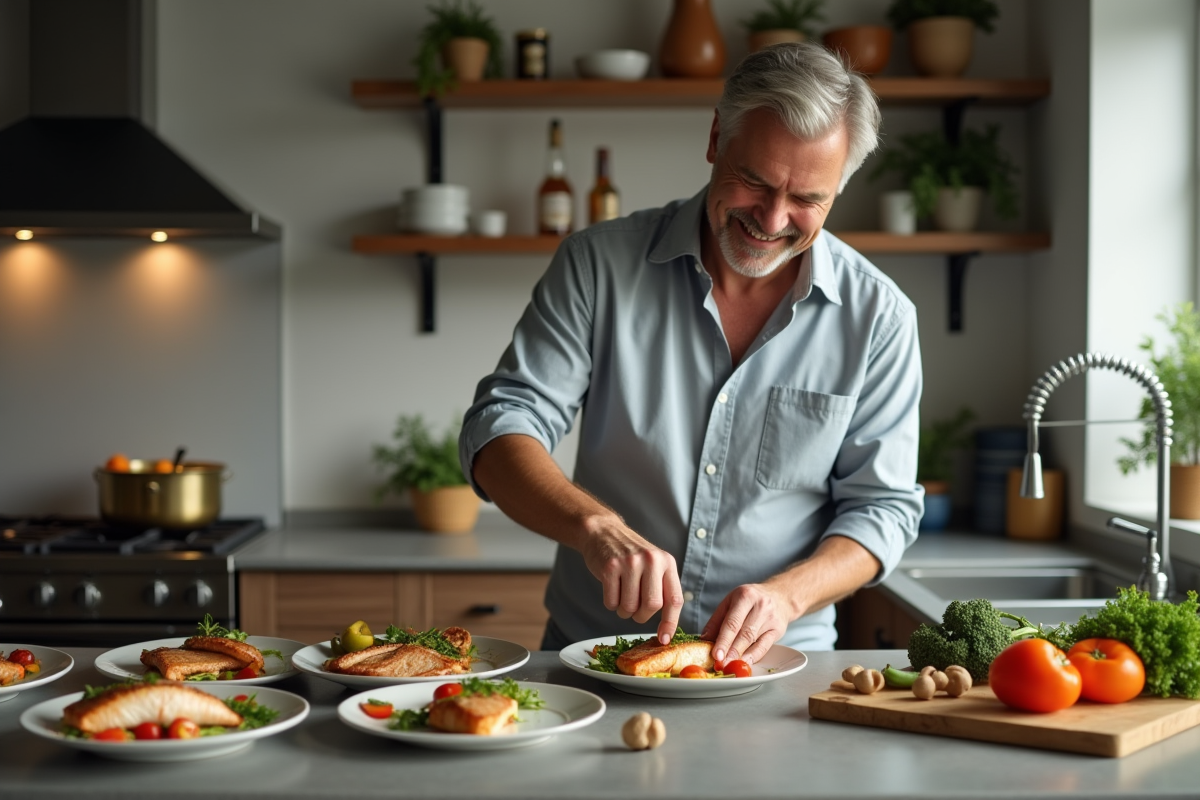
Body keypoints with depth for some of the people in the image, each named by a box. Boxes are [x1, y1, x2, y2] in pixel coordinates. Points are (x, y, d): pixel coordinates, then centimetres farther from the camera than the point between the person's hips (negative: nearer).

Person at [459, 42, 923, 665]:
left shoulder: (878, 316, -2)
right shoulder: (600, 262, -3)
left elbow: (882, 506, 2)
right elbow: (499, 430, -7)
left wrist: (786, 594, -17)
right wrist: (596, 525, -26)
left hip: (774, 668, 0)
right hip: (591, 653, 0)